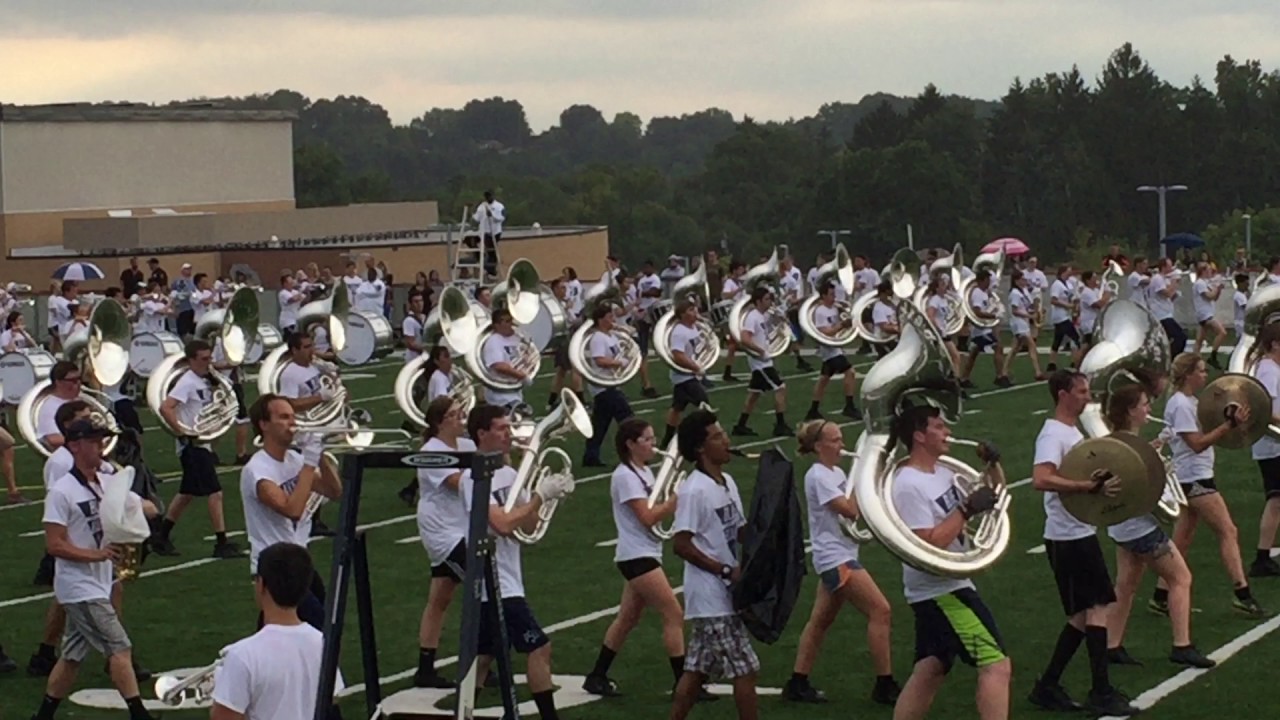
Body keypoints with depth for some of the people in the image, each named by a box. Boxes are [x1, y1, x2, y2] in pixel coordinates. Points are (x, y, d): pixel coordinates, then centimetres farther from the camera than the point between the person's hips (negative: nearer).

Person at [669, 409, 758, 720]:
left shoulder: (727, 482, 9)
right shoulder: (694, 490, -17)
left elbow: (740, 531, 14)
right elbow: (681, 545, -18)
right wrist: (727, 571, -19)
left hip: (726, 593, 8)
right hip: (712, 596, -8)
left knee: (698, 669, 13)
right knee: (745, 669, -5)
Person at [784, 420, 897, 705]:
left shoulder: (837, 473, 13)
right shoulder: (818, 476, -15)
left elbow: (861, 506, 11)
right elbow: (850, 510, -22)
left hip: (840, 556, 10)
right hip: (835, 557, -10)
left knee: (821, 620, 13)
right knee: (880, 611, -12)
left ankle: (797, 684, 19)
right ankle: (885, 685, -7)